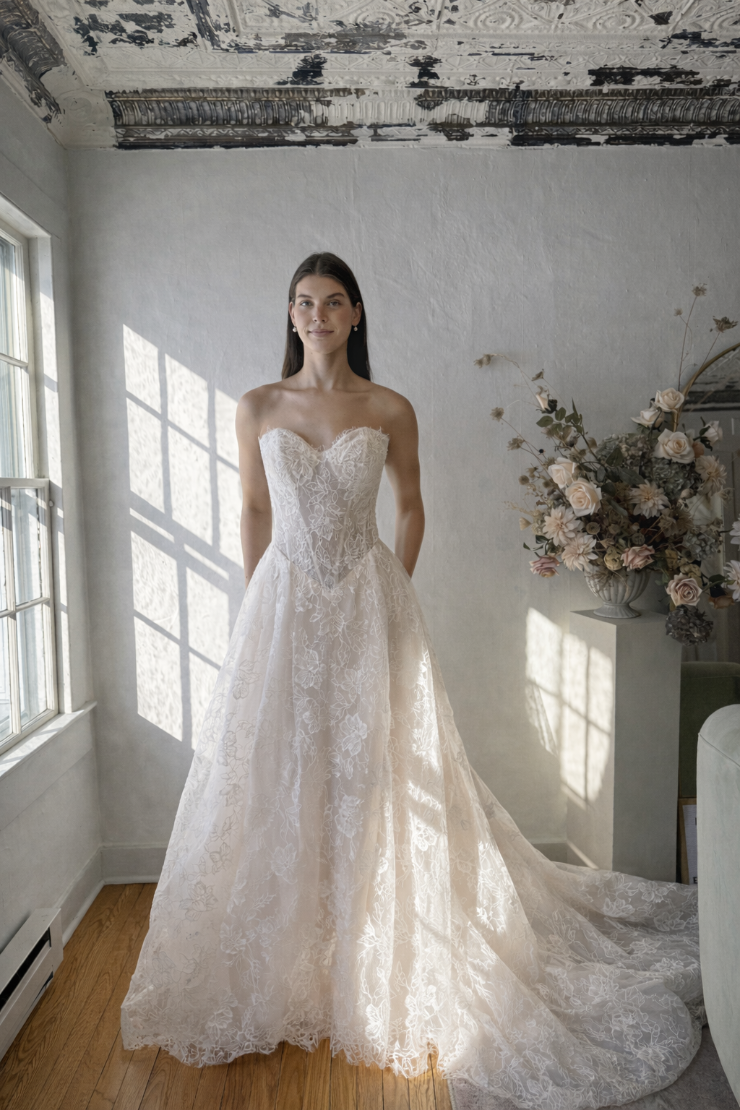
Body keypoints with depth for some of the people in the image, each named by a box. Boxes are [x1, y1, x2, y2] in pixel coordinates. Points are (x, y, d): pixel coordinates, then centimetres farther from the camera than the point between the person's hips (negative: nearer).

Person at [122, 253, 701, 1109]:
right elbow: (254, 512, 9)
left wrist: (394, 594, 3)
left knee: (372, 775, 5)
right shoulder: (257, 408, 5)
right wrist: (257, 605, 6)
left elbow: (411, 506, 9)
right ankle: (281, 973, 29)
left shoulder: (391, 411, 1)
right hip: (283, 609, 2)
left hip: (369, 608, -1)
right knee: (275, 777, 7)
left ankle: (376, 971, 28)